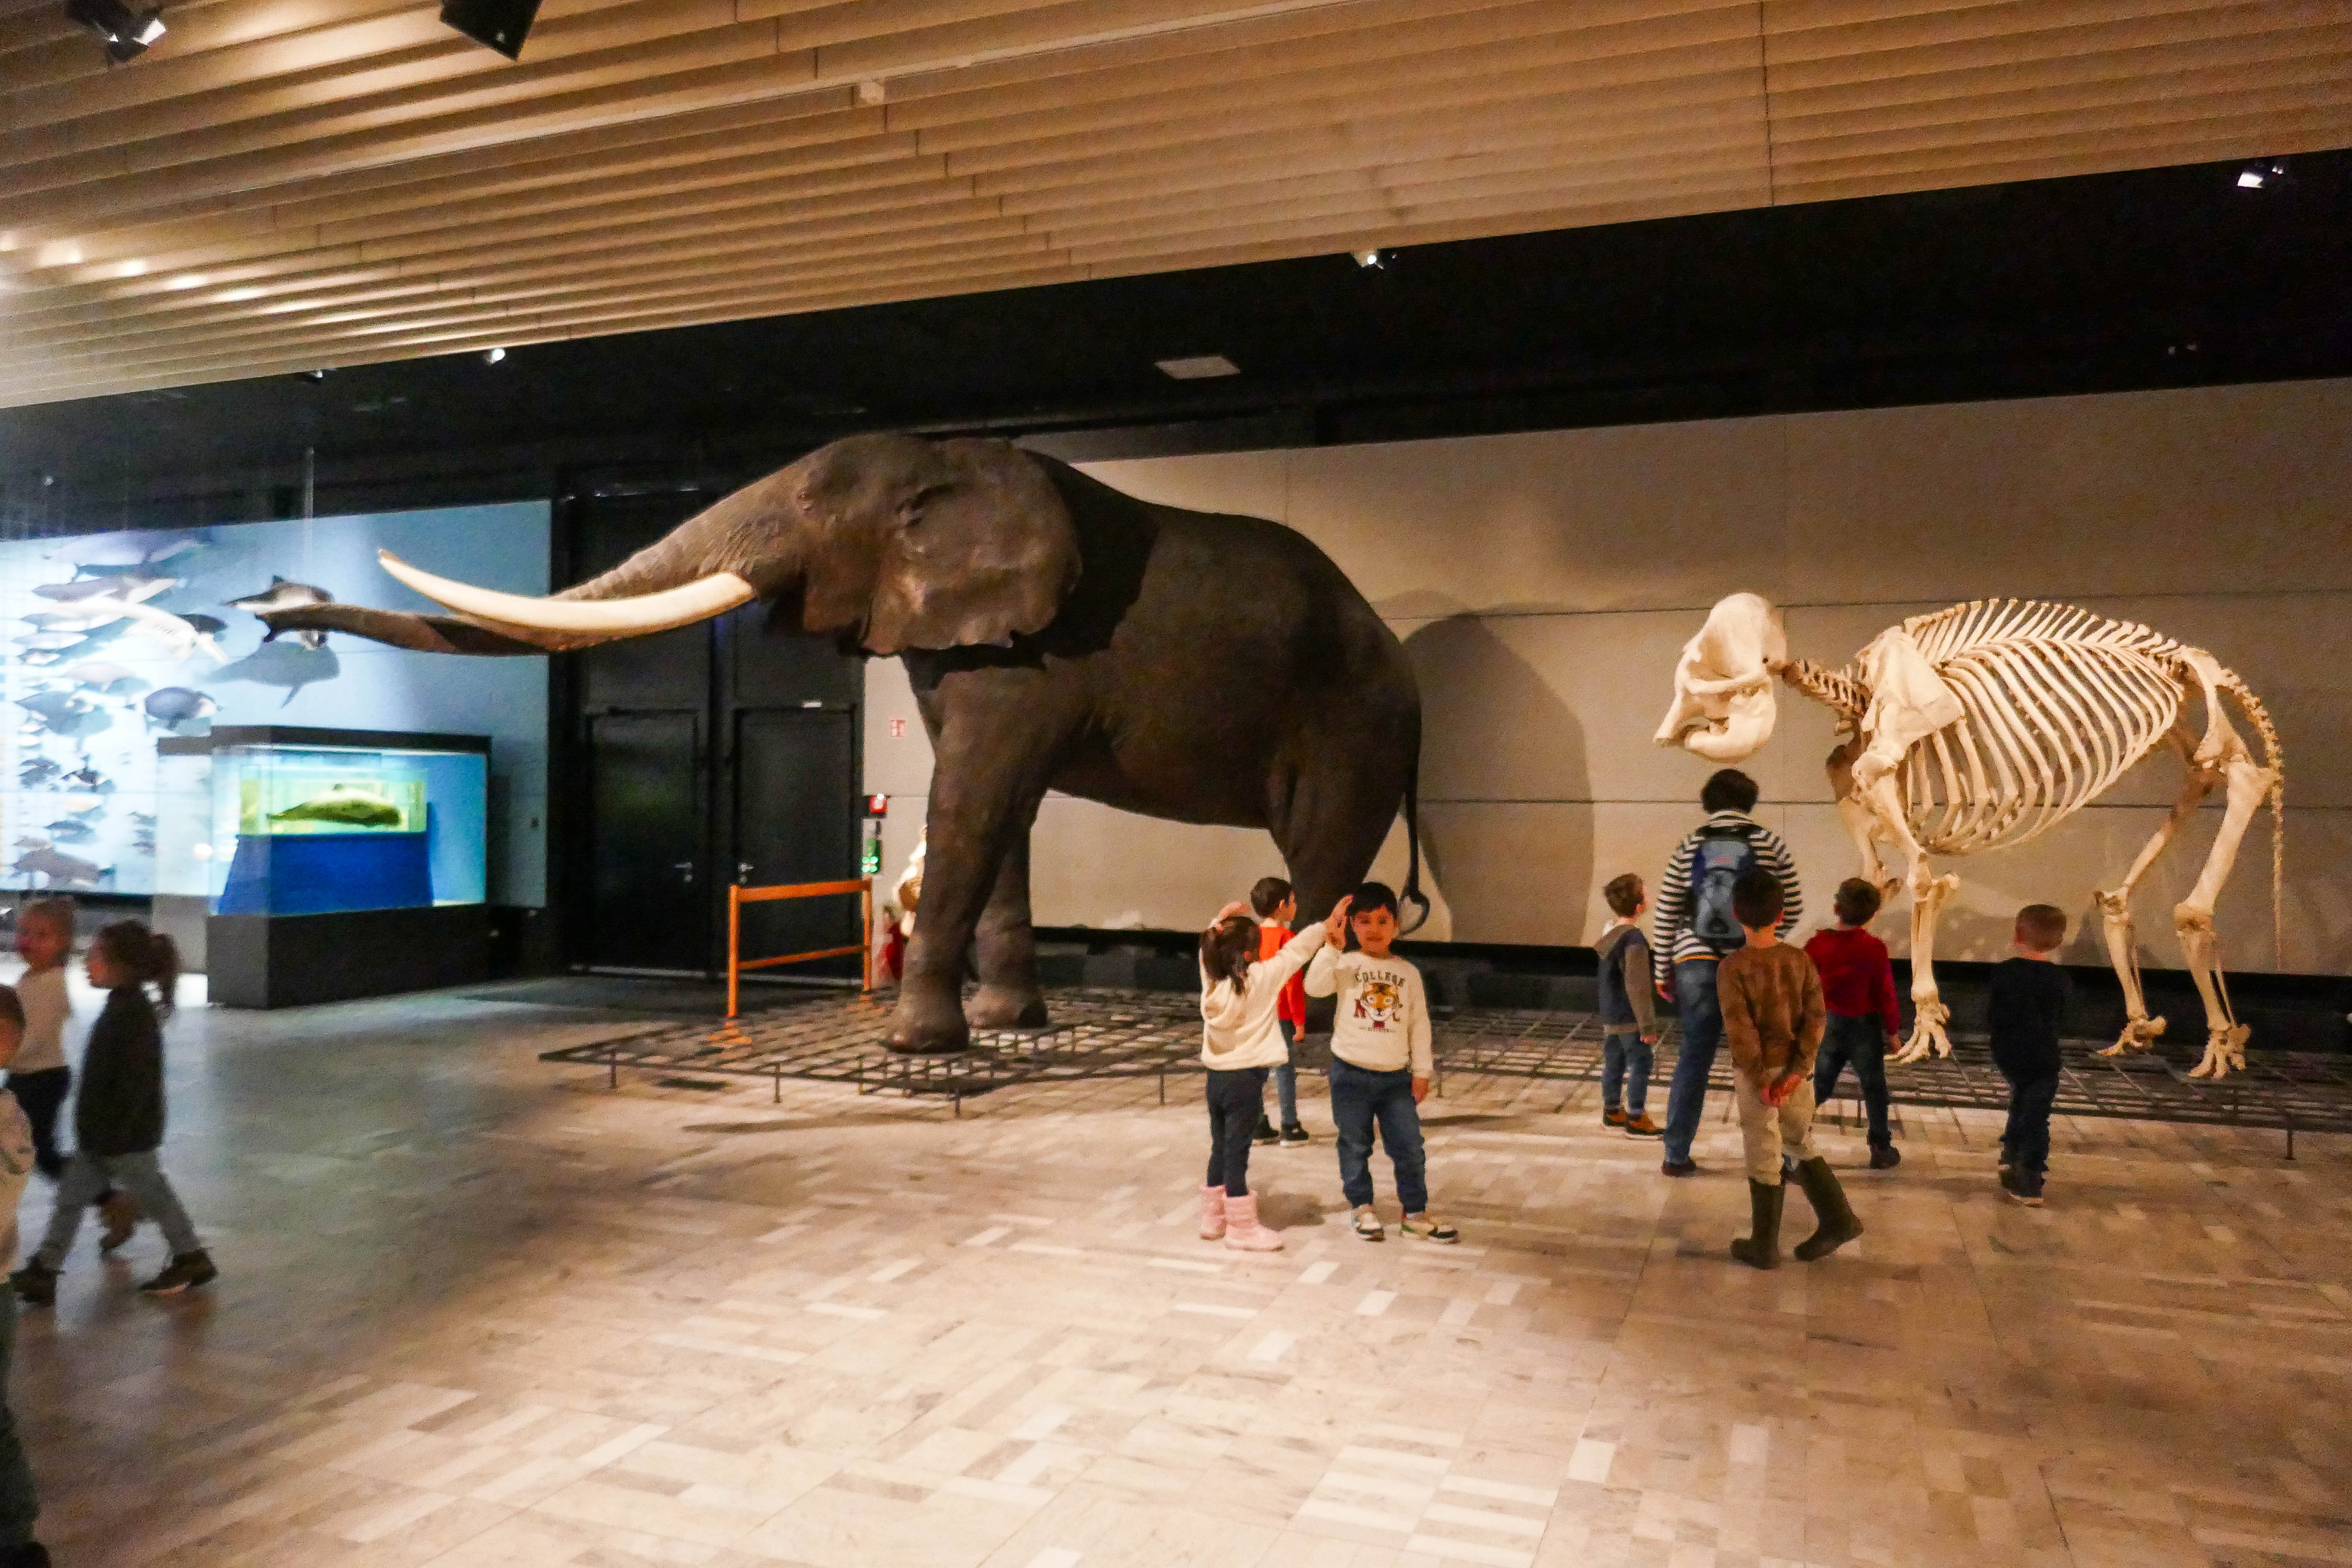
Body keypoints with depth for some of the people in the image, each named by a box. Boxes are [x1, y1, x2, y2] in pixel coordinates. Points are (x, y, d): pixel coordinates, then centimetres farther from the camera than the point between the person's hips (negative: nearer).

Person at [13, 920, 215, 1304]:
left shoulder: (134, 1015, -24)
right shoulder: (121, 1007, 7)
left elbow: (135, 1083, -27)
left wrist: (110, 1133, -25)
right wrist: (93, 1129, 22)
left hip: (126, 1136, -9)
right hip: (104, 1133, 9)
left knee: (153, 1194, 5)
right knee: (71, 1197, 12)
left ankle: (192, 1260, 20)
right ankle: (42, 1273, 19)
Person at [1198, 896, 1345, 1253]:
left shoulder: (1211, 980, -1)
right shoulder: (1260, 979, -15)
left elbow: (1209, 949, 18)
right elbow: (1294, 952, -8)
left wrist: (1220, 919, 22)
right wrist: (1328, 925, -2)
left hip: (1217, 1076, 6)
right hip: (1245, 1079, -6)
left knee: (1220, 1150, 17)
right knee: (1237, 1154, -1)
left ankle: (1213, 1217, 28)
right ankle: (1242, 1228, 7)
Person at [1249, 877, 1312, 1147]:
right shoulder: (1286, 938, -15)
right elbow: (1293, 985, -16)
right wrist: (1299, 1021, -10)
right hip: (1282, 1016, -6)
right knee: (1285, 1070, 1)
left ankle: (1260, 1127, 16)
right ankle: (1291, 1130, 6)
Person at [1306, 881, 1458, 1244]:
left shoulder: (1408, 972, 4)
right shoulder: (1346, 966, -4)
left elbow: (1419, 1024, 7)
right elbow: (1314, 986, -23)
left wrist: (1422, 1070, 5)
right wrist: (1332, 945, -27)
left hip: (1396, 1077, 2)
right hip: (1352, 1074, -2)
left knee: (1410, 1146, 4)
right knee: (1355, 1147, 9)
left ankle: (1416, 1213, 18)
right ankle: (1362, 1209, 25)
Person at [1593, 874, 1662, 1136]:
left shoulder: (1611, 932, 7)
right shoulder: (1634, 940, -22)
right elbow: (1637, 987, -22)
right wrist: (1648, 1025, -17)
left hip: (1610, 1015, 9)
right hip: (1629, 1018, -9)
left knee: (1614, 1062, 16)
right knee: (1640, 1064, 0)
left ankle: (1612, 1111, 26)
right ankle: (1636, 1118, 5)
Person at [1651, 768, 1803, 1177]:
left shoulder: (1689, 846, 4)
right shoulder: (1770, 843, 0)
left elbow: (1666, 916, 6)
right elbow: (1793, 910, 3)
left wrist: (1663, 971, 15)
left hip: (1697, 964, 2)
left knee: (1693, 1059, 11)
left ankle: (1676, 1156, 15)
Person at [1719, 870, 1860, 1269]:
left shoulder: (1732, 969, -16)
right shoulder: (1800, 959, -3)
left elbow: (1740, 1030, -20)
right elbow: (1816, 1017, -8)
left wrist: (1759, 1082, -14)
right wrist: (1798, 1070, -11)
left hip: (1756, 1074, -4)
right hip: (1795, 1070, 4)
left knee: (1764, 1158, 6)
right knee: (1800, 1146, 24)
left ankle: (1765, 1246, 17)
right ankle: (1838, 1219, 20)